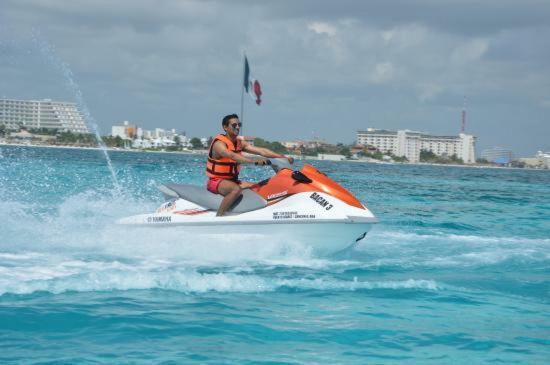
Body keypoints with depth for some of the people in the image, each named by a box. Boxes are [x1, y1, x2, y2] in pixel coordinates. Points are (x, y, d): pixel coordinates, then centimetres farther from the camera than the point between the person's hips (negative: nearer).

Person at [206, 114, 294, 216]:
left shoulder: (240, 143, 7)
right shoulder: (219, 143, -16)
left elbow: (261, 151, -2)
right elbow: (233, 156, -36)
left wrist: (283, 157, -14)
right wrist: (255, 161, -47)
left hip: (232, 180, 9)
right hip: (216, 181, -9)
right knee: (237, 189, -37)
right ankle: (218, 218, -36)